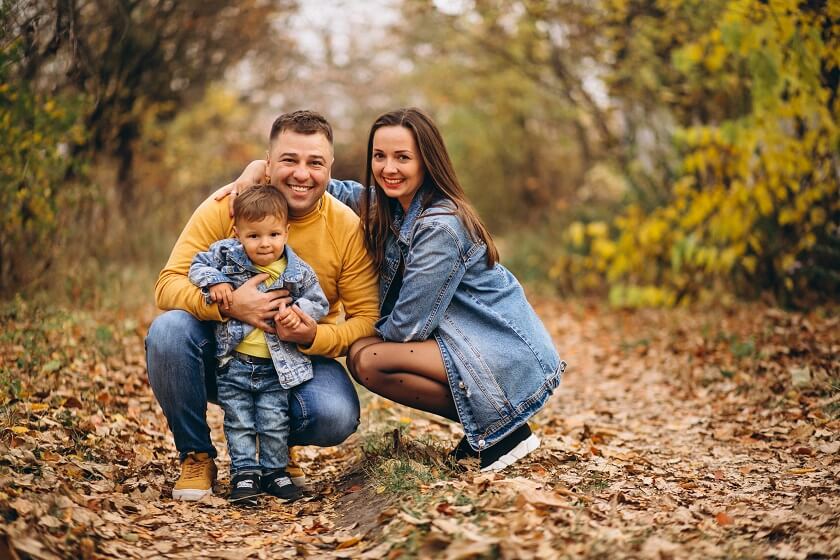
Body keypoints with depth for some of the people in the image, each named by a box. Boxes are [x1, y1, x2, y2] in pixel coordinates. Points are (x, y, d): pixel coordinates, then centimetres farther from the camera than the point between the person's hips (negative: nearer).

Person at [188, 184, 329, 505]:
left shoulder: (298, 272, -5)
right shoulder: (226, 254, -5)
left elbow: (319, 303, 3)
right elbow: (198, 265, 4)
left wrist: (299, 312, -17)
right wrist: (214, 282, -14)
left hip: (276, 367, 0)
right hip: (233, 364, 0)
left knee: (275, 424, 6)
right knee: (239, 424, 7)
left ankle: (274, 471, 24)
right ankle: (244, 473, 18)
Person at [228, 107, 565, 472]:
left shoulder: (440, 227, -22)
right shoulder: (390, 206, 4)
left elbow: (408, 326, -20)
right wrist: (260, 166, 2)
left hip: (510, 358, -9)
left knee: (367, 359, -18)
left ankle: (500, 429, -9)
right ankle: (484, 426, 9)